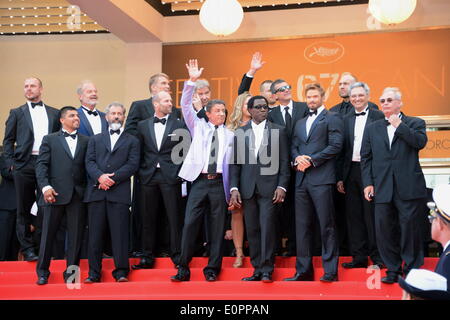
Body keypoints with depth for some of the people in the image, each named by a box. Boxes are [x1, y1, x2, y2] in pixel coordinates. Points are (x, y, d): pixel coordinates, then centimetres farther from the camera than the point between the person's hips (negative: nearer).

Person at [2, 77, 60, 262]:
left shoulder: (54, 114, 14)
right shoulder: (17, 113, 11)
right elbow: (8, 140, 9)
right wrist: (10, 163, -2)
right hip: (24, 164, -1)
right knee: (24, 209, 2)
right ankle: (27, 248, 7)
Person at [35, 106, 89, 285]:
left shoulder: (86, 141, 14)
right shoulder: (50, 139, 9)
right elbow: (41, 164, 0)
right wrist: (45, 186, -13)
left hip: (78, 194, 2)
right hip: (55, 193, -2)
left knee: (76, 235, 2)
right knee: (48, 234, 2)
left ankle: (71, 271, 11)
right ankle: (42, 272, 11)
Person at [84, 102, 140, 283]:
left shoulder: (132, 141, 14)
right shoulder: (95, 140, 21)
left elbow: (133, 164, 1)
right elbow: (89, 162, 8)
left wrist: (113, 178, -11)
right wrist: (100, 176, -12)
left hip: (119, 192, -2)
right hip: (96, 192, 2)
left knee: (120, 233, -6)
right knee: (95, 233, 1)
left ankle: (121, 271, -3)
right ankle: (94, 273, 3)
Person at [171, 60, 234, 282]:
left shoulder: (229, 135, 13)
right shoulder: (199, 127, 12)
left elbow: (231, 162, 11)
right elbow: (186, 106, 1)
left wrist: (231, 190, 5)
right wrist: (192, 81, -9)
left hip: (219, 183, 1)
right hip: (199, 181, -1)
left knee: (217, 227, 1)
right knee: (190, 223, -8)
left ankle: (212, 269, 8)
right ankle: (183, 268, -3)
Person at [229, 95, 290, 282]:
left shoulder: (278, 131, 7)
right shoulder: (240, 133, 11)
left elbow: (284, 161, 4)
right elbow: (235, 162, 9)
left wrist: (282, 186, -5)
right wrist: (234, 188, 0)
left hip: (269, 188, -2)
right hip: (248, 188, 2)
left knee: (267, 228, -7)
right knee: (252, 230, 4)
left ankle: (267, 270, -3)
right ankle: (257, 269, 10)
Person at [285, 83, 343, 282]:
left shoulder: (332, 118, 3)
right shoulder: (300, 123, 24)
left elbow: (336, 145, -8)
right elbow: (293, 146, 18)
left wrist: (312, 160, -12)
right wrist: (297, 158, -5)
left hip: (321, 178, -6)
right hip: (302, 179, 7)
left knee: (326, 225, -5)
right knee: (302, 226, 6)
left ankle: (330, 270, -1)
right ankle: (303, 270, 11)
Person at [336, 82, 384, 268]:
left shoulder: (379, 117, -1)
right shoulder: (345, 120, 13)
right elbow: (341, 150, 12)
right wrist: (339, 177, 7)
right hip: (351, 172, 5)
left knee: (372, 215, -2)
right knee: (354, 216, 8)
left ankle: (377, 257, 5)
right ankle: (359, 257, 15)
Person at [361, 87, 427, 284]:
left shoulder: (414, 123, 7)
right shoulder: (372, 129, 15)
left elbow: (421, 142, -13)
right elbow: (366, 157, 12)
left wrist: (399, 125, -10)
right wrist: (368, 183, 3)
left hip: (408, 187, -3)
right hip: (382, 188, 3)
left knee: (409, 227, -1)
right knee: (384, 229, 3)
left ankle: (412, 269, 11)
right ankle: (393, 270, 14)